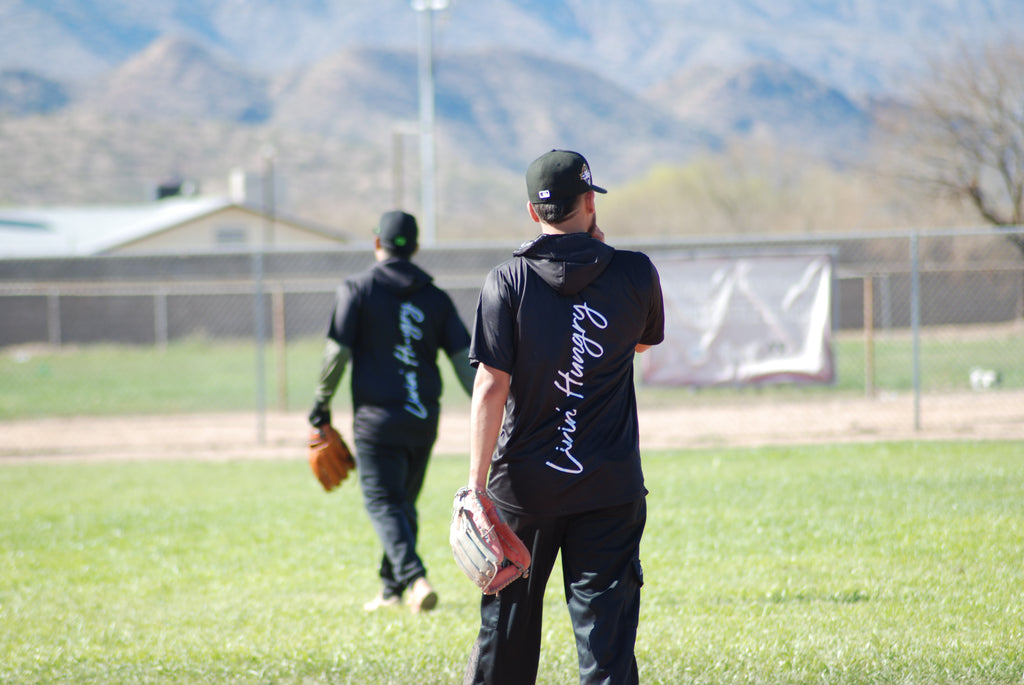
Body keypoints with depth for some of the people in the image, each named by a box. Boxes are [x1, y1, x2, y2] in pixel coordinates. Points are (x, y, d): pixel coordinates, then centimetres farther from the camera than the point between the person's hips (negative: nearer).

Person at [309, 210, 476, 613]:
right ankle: (392, 589, 23)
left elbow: (337, 353, -8)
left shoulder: (358, 290, -4)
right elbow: (464, 358, 1)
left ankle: (414, 577, -28)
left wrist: (322, 402, 3)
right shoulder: (435, 298, 7)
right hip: (423, 420, 4)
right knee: (405, 504, 17)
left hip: (377, 418, -4)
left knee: (383, 504, -6)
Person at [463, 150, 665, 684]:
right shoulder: (634, 274, -2)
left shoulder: (506, 282, -5)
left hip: (523, 485, 0)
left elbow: (491, 387, -11)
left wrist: (477, 485, -10)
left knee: (506, 623, 11)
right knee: (606, 625, 0)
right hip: (609, 488, 0)